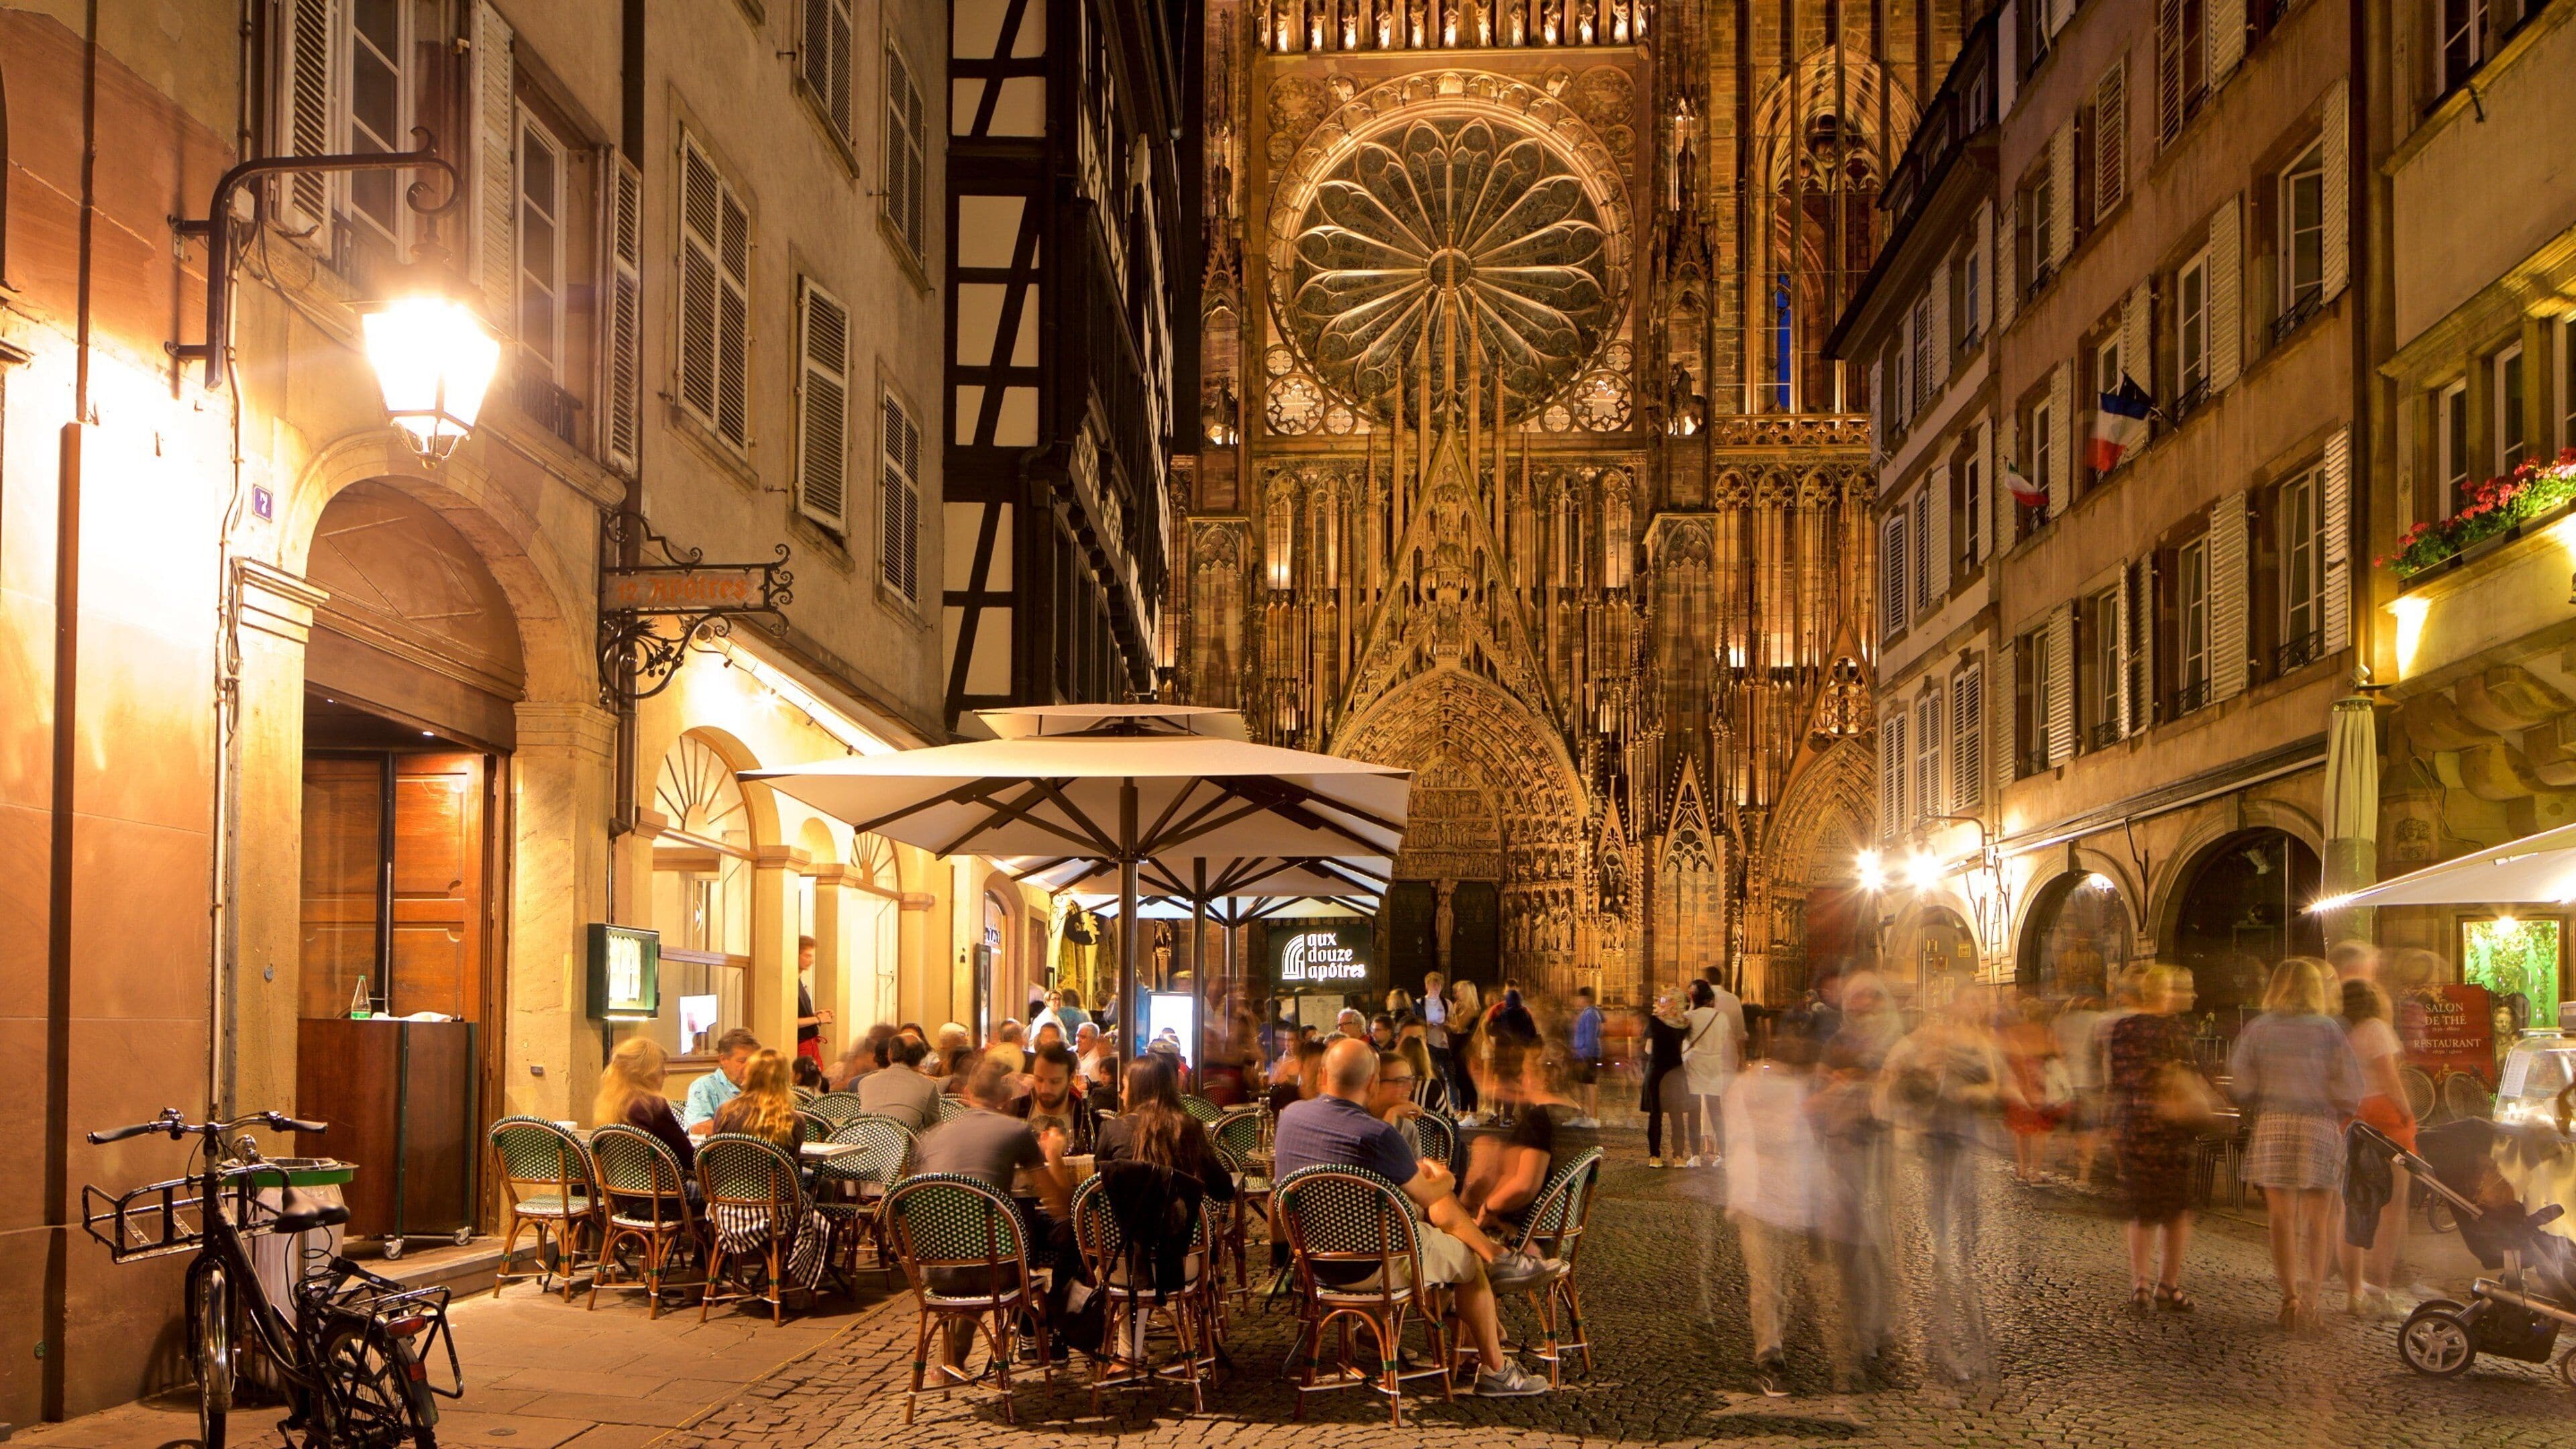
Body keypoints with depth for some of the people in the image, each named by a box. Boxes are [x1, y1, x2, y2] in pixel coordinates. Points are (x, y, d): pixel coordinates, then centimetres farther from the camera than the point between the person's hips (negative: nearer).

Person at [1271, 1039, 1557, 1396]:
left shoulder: (1289, 1115, -5)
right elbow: (1428, 1198, -11)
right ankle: (1495, 1371, 28)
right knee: (1468, 1259, 16)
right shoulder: (1377, 1135, -25)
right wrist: (1443, 1179, 14)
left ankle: (1497, 1257, 26)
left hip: (1309, 1259, 7)